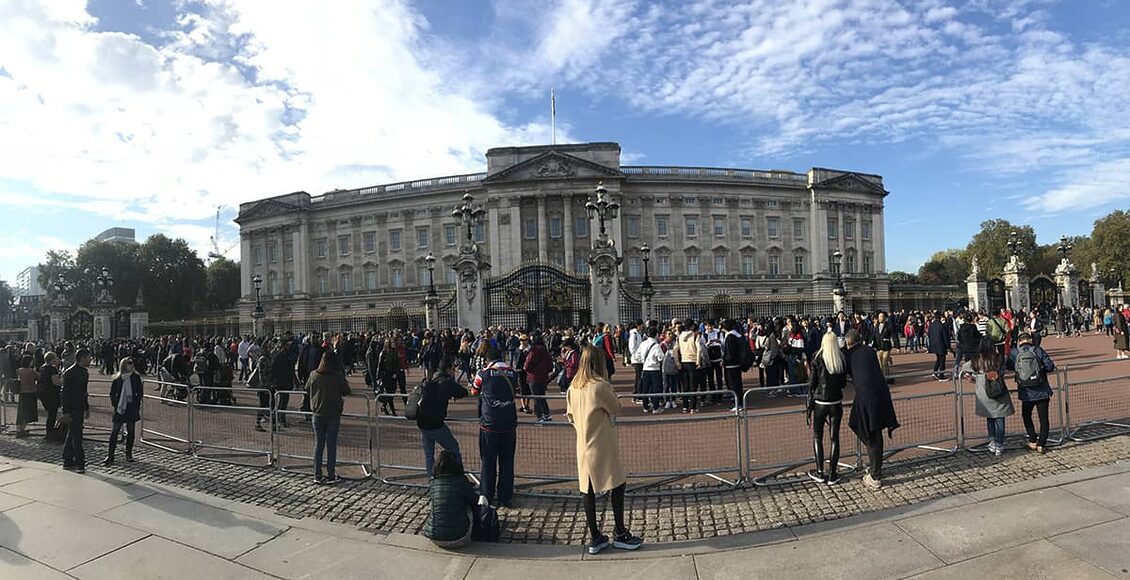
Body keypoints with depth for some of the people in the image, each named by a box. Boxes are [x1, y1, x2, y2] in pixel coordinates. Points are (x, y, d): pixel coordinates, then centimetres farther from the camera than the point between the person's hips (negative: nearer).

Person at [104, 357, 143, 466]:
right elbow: (112, 393, 6)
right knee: (114, 431, -2)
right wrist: (115, 404, -1)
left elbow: (140, 392, 5)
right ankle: (110, 456, 4)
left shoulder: (136, 377, 0)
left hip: (132, 408, 1)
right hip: (120, 408, -1)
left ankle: (129, 454, 19)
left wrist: (136, 403, -1)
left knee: (130, 431, 8)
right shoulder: (117, 379, -2)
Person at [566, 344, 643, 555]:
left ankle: (595, 538, 20)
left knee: (589, 491, 11)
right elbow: (616, 409, -4)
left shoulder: (573, 387, 3)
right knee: (618, 486, 8)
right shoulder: (600, 386, -17)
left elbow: (570, 416, 10)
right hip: (603, 447, -7)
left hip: (583, 447, 7)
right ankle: (620, 534, 17)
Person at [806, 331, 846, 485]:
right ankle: (832, 475, 13)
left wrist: (809, 405, -1)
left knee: (817, 437, 11)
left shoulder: (818, 358, -10)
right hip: (837, 402, 2)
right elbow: (843, 383, 4)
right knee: (834, 438, 9)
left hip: (820, 402, -2)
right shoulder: (842, 359, -3)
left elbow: (813, 383, -9)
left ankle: (820, 473, 13)